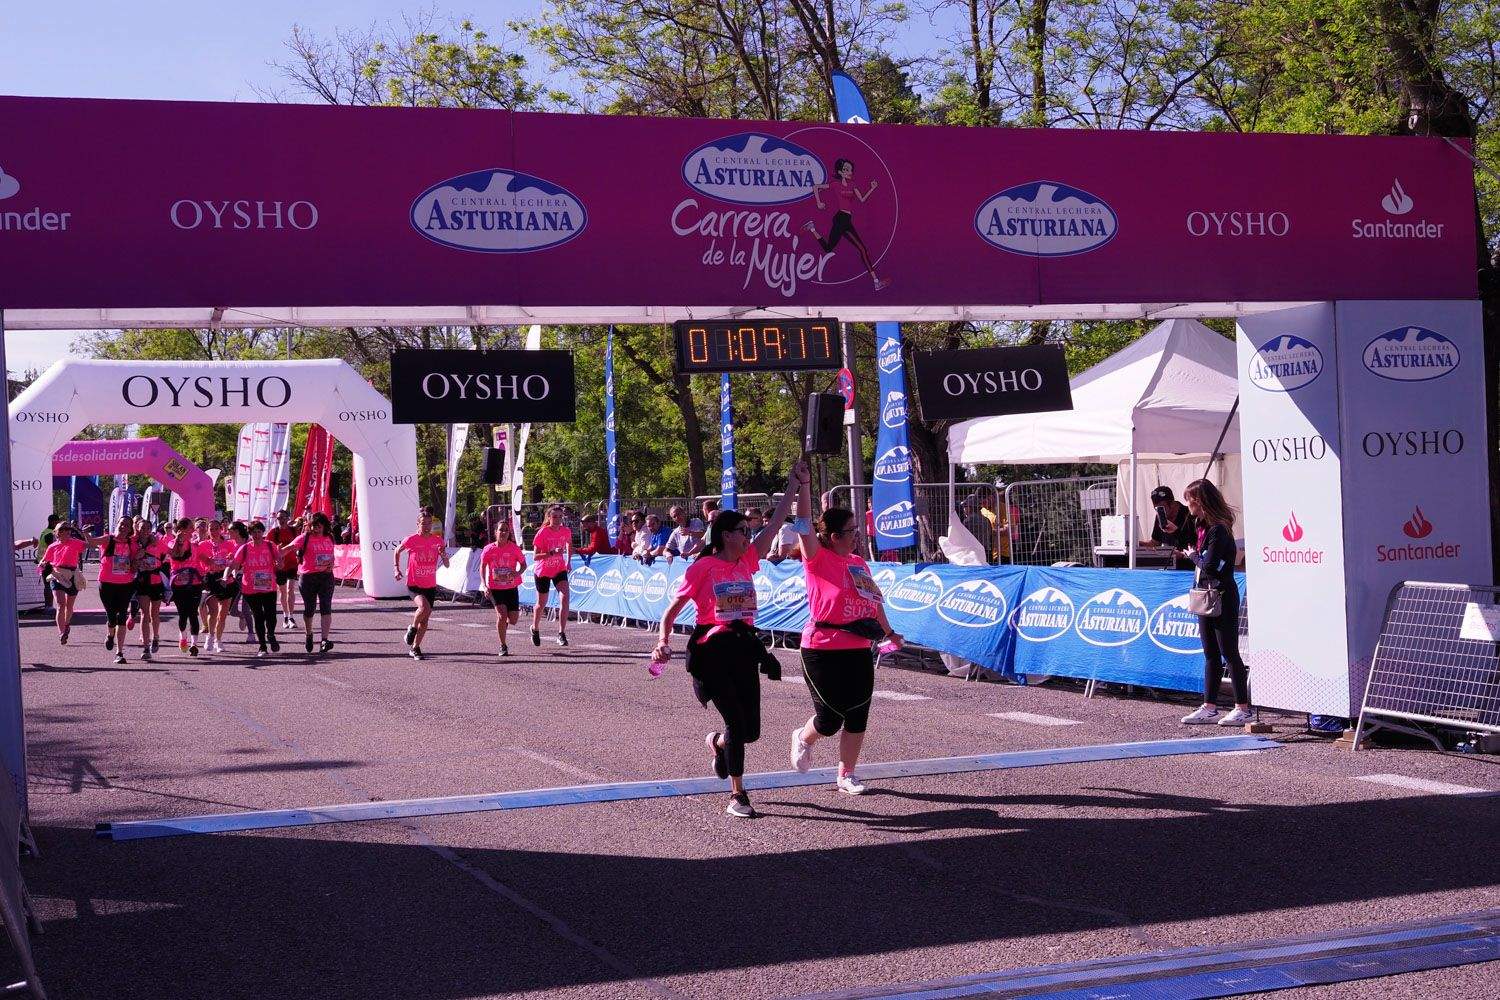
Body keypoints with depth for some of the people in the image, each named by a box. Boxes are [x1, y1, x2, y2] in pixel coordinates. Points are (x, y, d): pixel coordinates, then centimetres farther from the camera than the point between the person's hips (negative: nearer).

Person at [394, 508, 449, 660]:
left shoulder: (438, 540, -1)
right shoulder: (411, 540, -10)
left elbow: (446, 565, 1)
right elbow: (397, 551, 11)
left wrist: (443, 554, -19)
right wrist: (397, 568, 5)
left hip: (430, 586, 4)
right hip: (414, 584, -4)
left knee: (425, 620, 8)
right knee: (424, 607, -30)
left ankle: (415, 648, 25)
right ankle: (412, 628, -1)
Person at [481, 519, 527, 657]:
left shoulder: (514, 548, -7)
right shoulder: (489, 549, -7)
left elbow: (523, 564, 5)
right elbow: (482, 567, 3)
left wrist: (518, 572, -17)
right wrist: (485, 586, -7)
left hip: (511, 587, 1)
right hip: (495, 588, -1)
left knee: (513, 620, 0)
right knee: (502, 615, -15)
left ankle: (505, 623, 39)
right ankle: (503, 646, 3)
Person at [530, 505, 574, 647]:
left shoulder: (566, 531, -5)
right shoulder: (543, 533, -18)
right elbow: (536, 556, -21)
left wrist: (569, 560, 13)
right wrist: (552, 553, -33)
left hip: (560, 570, 3)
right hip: (543, 571, -3)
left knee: (564, 597, -19)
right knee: (542, 604, 10)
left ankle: (561, 634, -16)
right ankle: (535, 629, 40)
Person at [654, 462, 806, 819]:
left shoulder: (748, 561, 9)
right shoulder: (702, 567, -5)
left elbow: (776, 522, 7)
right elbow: (673, 608, 0)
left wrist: (795, 484, 5)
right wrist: (663, 641, -14)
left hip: (744, 648, 6)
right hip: (713, 651, -6)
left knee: (750, 731, 5)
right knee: (737, 723, -10)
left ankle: (716, 742, 41)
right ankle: (737, 796, 3)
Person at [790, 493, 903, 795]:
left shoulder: (859, 563, 11)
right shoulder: (819, 559, -9)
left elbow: (873, 601, 23)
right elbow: (803, 524, -21)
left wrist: (888, 632, 28)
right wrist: (803, 483, -24)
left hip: (859, 650, 6)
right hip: (823, 650, -6)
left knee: (857, 716, 7)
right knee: (831, 718, -1)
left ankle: (847, 774, 20)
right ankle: (803, 739, 32)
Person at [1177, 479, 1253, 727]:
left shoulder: (1219, 529, -17)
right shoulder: (1204, 526, 11)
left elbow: (1209, 566, -23)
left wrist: (1193, 555, -7)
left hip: (1222, 597, -10)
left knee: (1229, 653, -4)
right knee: (1211, 655, 12)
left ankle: (1244, 709, 2)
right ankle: (1209, 708, 16)